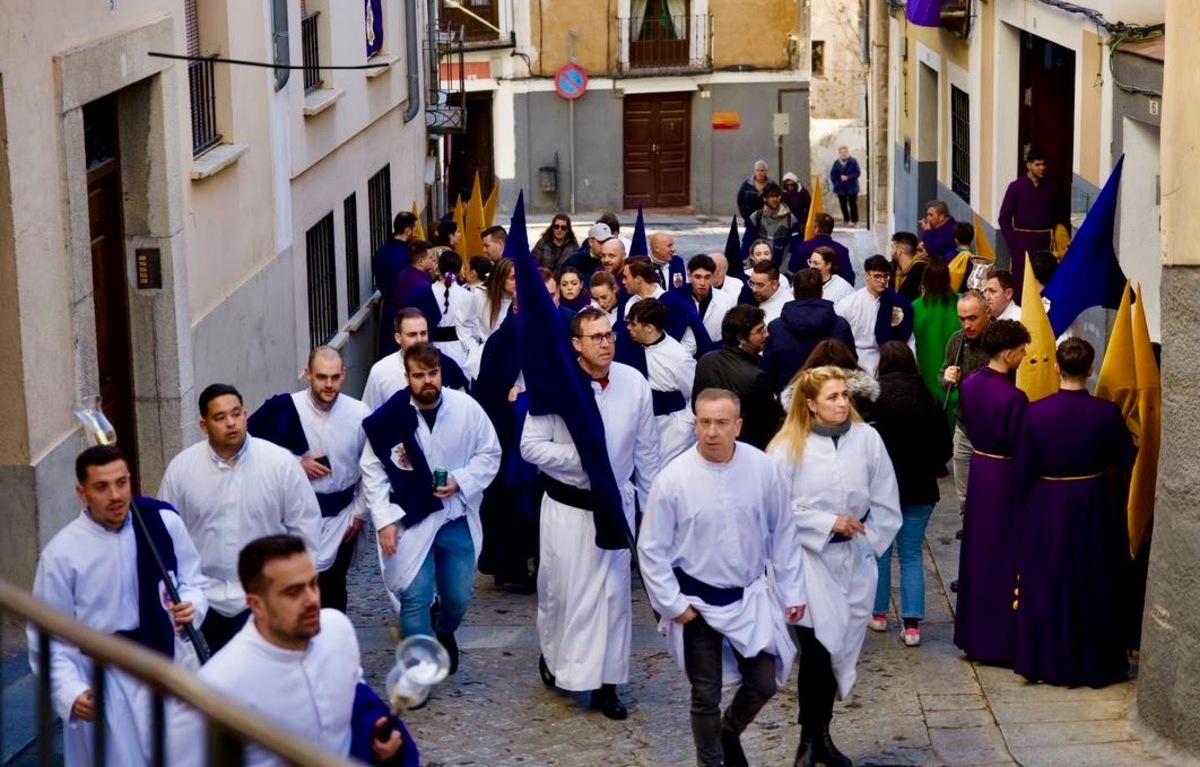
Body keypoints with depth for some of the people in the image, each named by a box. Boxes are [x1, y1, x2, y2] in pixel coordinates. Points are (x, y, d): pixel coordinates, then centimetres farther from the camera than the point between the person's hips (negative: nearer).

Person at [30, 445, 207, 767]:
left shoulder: (164, 522, -9)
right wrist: (70, 691, -20)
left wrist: (191, 606, -16)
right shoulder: (61, 553, -14)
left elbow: (192, 581, 6)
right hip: (104, 681, -2)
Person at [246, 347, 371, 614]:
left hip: (341, 517, 2)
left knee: (333, 587, 13)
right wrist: (296, 464, -14)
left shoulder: (359, 414, -7)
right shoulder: (283, 408, -14)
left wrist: (360, 512, 4)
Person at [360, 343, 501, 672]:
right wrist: (384, 520, -11)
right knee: (415, 598, -5)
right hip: (411, 521, -2)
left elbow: (490, 454, 0)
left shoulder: (467, 408, -11)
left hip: (457, 519, 2)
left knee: (458, 596, 13)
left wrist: (461, 481, -16)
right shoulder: (389, 417, -15)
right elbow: (373, 470, -6)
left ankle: (444, 631, 48)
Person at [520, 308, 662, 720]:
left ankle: (604, 682, 15)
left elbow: (647, 450, 2)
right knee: (561, 588, 10)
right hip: (566, 505, -2)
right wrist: (578, 457, -21)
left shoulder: (634, 383, -7)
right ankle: (553, 654, 37)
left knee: (613, 592, 5)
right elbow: (531, 445, -10)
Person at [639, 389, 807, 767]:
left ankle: (730, 732, 40)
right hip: (697, 601, -2)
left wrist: (793, 590, 3)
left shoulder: (764, 469, -12)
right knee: (706, 695, 8)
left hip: (750, 595, 2)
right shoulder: (673, 478, -18)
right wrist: (672, 603, -10)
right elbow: (652, 549, -9)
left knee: (764, 683, 9)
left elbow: (783, 533, 0)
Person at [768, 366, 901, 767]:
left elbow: (886, 502, 5)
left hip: (855, 560, 3)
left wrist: (869, 541, -1)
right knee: (817, 650, -9)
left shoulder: (867, 438, -1)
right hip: (809, 560, -3)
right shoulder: (789, 446, -8)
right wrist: (827, 523, -13)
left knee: (840, 649, 9)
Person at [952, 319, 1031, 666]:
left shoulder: (970, 385, -1)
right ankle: (1001, 640, 9)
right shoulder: (1014, 398, -23)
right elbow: (1021, 449, -19)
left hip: (978, 471, 7)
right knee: (1005, 559, 3)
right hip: (1005, 477, -7)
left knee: (977, 553, 17)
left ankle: (972, 634, 26)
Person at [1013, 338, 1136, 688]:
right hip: (1092, 507, 0)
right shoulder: (1106, 413, -14)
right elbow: (1125, 461, -2)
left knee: (1045, 585, 14)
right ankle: (1093, 664, 22)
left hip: (1045, 506, 1)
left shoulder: (1035, 412, -12)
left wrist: (1024, 508, 7)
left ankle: (1043, 662, 20)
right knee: (1093, 586, 13)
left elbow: (1023, 470, -6)